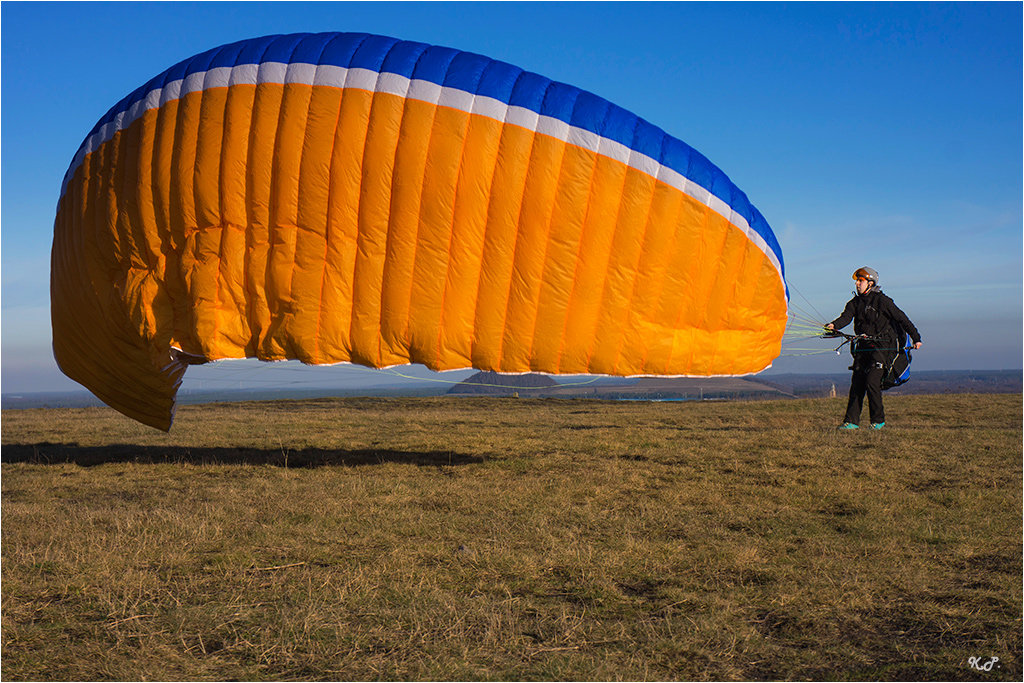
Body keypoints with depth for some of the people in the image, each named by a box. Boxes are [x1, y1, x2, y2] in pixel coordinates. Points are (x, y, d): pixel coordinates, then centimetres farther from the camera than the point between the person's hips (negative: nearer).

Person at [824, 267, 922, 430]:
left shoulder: (882, 300, -6)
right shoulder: (854, 303, 10)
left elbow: (901, 319, -3)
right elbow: (846, 317, -7)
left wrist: (916, 338, -4)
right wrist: (834, 325, -29)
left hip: (881, 346, -6)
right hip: (863, 347, 6)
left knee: (872, 381, -15)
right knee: (857, 383, 2)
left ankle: (878, 420, -2)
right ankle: (851, 421, 4)